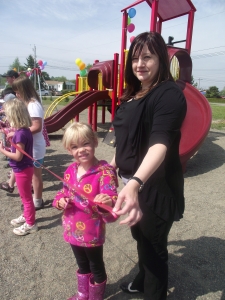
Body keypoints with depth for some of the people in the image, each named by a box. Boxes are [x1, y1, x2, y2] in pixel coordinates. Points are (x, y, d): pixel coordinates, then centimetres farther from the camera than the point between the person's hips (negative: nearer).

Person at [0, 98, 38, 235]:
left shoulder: (20, 133, -26)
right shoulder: (25, 130, 2)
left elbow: (18, 156, -24)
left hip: (23, 170, -9)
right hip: (24, 168, 9)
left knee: (26, 197, 6)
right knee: (25, 196, 24)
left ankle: (30, 224, 22)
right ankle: (26, 216, 43)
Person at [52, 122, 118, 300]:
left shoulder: (104, 172, -23)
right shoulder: (70, 170, -3)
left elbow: (111, 198, -31)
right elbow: (64, 192, 11)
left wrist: (108, 202, -53)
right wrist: (60, 201, -10)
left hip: (92, 232, -6)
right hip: (72, 230, 7)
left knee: (96, 267, 19)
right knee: (82, 265, 30)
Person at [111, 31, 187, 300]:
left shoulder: (169, 94, -19)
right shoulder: (134, 94, 8)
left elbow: (160, 143, -35)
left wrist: (135, 183, -48)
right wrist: (115, 164, 22)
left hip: (154, 187, -9)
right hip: (132, 181, 9)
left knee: (153, 246, 11)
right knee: (140, 237, 27)